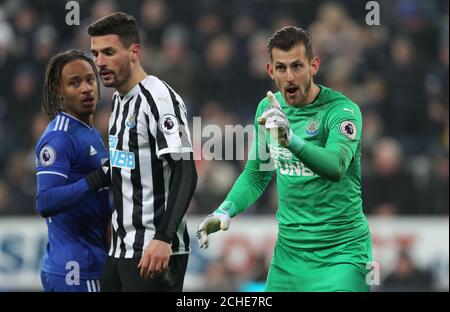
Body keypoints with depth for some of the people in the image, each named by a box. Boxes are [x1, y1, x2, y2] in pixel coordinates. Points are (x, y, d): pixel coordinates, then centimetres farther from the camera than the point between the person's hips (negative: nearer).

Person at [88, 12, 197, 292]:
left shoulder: (160, 99, -13)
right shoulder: (120, 100, 15)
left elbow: (185, 173, -21)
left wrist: (163, 240, -30)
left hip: (154, 252, -9)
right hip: (120, 250, 9)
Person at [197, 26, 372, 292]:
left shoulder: (342, 109, -14)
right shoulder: (268, 108, 5)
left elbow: (336, 167, -33)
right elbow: (257, 174, 18)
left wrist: (291, 140, -50)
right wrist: (224, 211, 1)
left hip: (341, 252, -5)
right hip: (289, 250, 5)